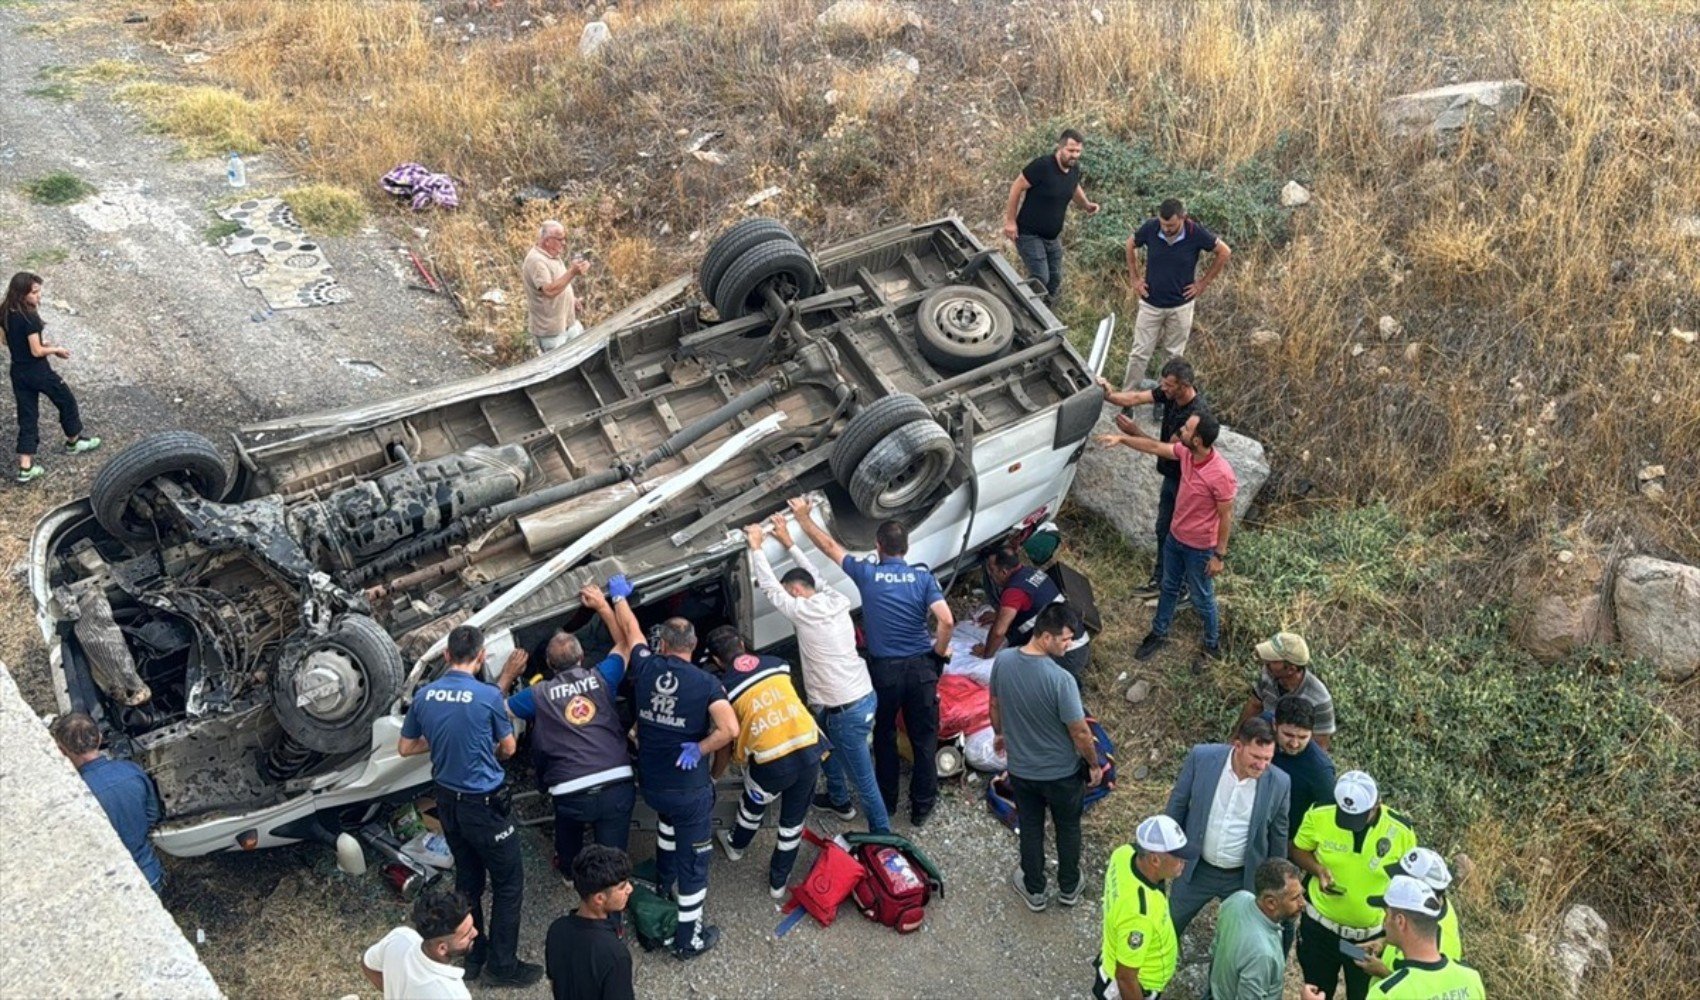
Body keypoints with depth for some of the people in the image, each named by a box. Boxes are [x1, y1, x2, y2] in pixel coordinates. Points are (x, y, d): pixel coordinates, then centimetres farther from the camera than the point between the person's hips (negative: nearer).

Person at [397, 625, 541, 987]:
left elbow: (405, 748, 9)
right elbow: (508, 748, -4)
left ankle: (471, 958, 30)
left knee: (467, 879, 20)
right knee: (508, 883, 7)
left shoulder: (424, 696, -3)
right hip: (484, 804, -6)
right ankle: (502, 966, 10)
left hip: (448, 802, 6)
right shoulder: (488, 695, -19)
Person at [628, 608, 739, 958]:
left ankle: (663, 886, 54)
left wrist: (619, 596, 28)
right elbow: (729, 729, -29)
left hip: (650, 783, 5)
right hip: (689, 788, -5)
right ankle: (689, 937, 16)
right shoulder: (705, 683, -17)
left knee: (667, 821, 36)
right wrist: (699, 749, -15)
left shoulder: (646, 668, -8)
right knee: (693, 861, 8)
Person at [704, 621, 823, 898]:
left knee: (752, 805, 31)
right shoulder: (777, 664, 9)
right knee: (793, 821, 23)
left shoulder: (725, 687, 0)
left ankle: (736, 845, 58)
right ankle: (778, 882, 37)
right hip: (809, 750, 2)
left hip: (773, 763, -2)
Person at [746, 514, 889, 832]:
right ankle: (839, 800, 50)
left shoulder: (803, 611, -18)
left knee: (863, 779, 1)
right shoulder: (835, 601, 2)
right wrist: (788, 542, 22)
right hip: (862, 696, 10)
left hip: (847, 710, -10)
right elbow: (815, 576, 19)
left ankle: (882, 835, 11)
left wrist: (756, 548, 4)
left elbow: (770, 587, -7)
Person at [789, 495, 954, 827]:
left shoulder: (867, 573, -5)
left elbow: (829, 546, 6)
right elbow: (946, 621, -15)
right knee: (924, 738, 12)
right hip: (921, 667, 0)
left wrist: (803, 517, 18)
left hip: (884, 669, 0)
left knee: (884, 735, 19)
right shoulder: (922, 577, -5)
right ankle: (922, 806, 21)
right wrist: (939, 652, 1)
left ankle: (886, 801, 30)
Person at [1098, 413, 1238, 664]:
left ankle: (1213, 644, 38)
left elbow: (1226, 517, -24)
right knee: (1169, 588, 25)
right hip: (1175, 537, 7)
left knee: (1202, 599, 15)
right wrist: (1121, 438, 4)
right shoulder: (1186, 452, -13)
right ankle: (1159, 634, 46)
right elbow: (1155, 447, 5)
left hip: (1200, 547, -7)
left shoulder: (1221, 474, -34)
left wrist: (1219, 555, -17)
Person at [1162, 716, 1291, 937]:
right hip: (1196, 869, 1)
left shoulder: (1279, 783, -19)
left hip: (1243, 878, 0)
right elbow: (1178, 803, -5)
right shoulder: (1201, 757, -21)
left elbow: (1278, 835, -3)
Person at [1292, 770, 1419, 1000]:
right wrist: (1318, 869, -21)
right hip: (1319, 926, 1)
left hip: (1372, 936, -1)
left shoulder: (1401, 832, -18)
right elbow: (1298, 850, 0)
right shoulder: (1319, 817, -17)